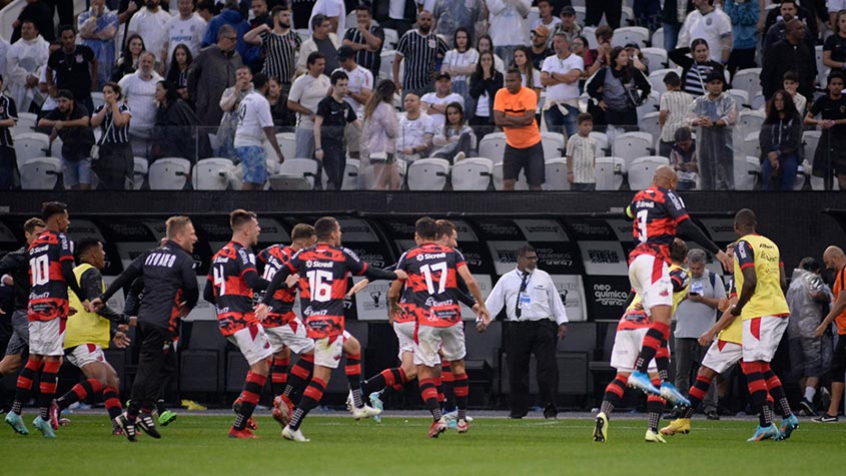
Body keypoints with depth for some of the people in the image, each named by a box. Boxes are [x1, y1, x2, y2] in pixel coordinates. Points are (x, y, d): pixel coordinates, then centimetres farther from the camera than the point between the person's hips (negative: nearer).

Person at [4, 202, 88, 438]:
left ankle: (15, 412, 5)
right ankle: (44, 416, -10)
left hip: (34, 304, 7)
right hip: (54, 305, -7)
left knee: (34, 359, 11)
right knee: (52, 359, -6)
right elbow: (67, 271, -13)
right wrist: (83, 298, -4)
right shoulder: (60, 239, -2)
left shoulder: (33, 246, 19)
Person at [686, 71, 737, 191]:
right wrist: (698, 121, -21)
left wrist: (714, 123, -25)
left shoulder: (728, 101, 3)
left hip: (722, 143, -4)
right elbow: (689, 118, 2)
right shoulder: (699, 102, 13)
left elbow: (731, 118, -12)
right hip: (704, 143, 4)